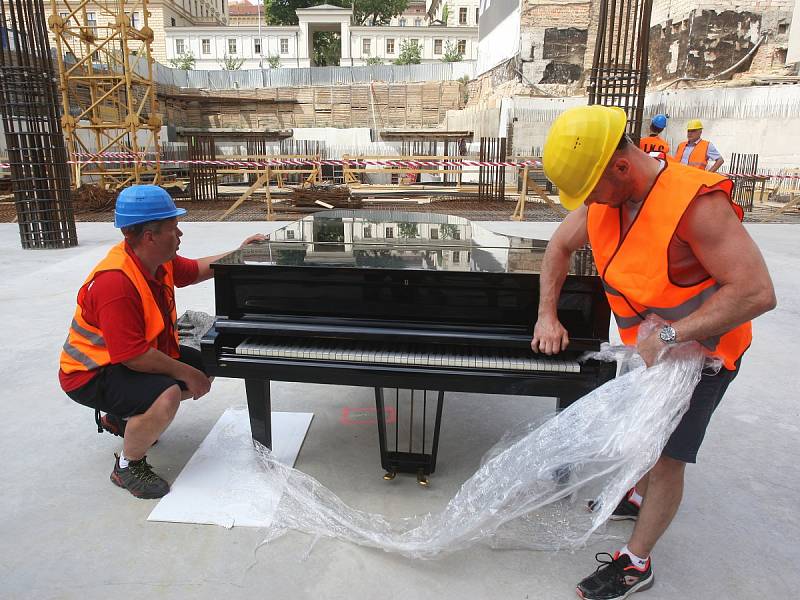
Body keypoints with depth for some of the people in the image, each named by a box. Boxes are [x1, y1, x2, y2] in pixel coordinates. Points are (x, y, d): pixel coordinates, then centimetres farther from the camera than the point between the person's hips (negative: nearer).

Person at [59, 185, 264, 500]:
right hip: (91, 373, -10)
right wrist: (185, 373, -21)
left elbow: (196, 270, 17)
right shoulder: (115, 283, -33)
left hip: (134, 353, 10)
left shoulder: (158, 260, -4)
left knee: (205, 369, 13)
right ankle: (127, 466, -4)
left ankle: (119, 418, 26)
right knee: (166, 397, -35)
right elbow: (134, 356, -31)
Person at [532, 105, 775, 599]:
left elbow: (756, 292, -35)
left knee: (667, 456, 0)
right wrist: (548, 315, -3)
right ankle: (640, 499, 51)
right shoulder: (603, 198, -10)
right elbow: (561, 246, 5)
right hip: (647, 346, 7)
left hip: (701, 348, -7)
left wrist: (670, 336, -36)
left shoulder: (695, 203, -33)